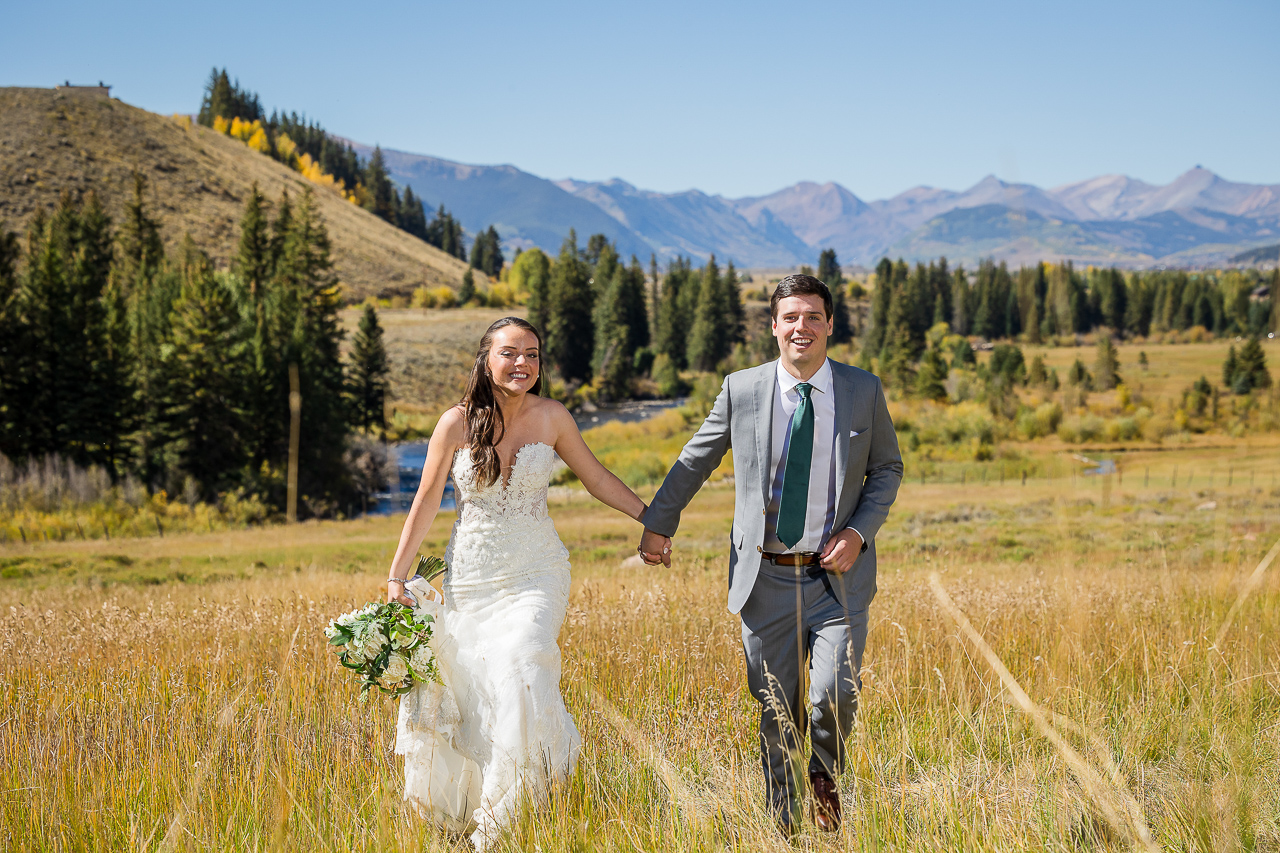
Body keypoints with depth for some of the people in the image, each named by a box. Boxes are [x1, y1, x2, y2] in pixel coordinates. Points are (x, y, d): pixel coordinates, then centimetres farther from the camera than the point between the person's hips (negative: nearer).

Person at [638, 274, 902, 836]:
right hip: (766, 578, 1)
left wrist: (860, 532, -5)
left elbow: (887, 468, 10)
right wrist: (657, 523, 16)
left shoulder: (864, 391, 0)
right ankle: (783, 827, 24)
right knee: (775, 711, 6)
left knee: (834, 696, -16)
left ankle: (826, 776, 18)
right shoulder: (742, 390, -1)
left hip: (837, 577, -1)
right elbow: (694, 460, 13)